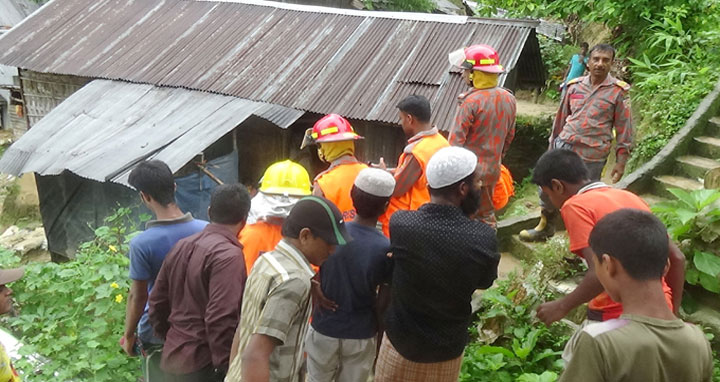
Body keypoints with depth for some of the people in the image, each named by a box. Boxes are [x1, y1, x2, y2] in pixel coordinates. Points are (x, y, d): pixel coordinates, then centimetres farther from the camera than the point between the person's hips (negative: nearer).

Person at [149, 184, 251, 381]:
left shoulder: (181, 246, 7)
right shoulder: (229, 255, -18)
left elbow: (157, 302, 13)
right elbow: (221, 319, -25)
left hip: (173, 359, 8)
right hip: (204, 365, -8)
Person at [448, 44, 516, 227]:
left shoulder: (472, 102, -20)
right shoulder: (509, 99, 1)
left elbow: (456, 140, -18)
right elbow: (509, 135, 11)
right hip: (492, 169, 7)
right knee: (486, 212, 20)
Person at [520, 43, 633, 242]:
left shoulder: (618, 91, -2)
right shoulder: (574, 86, 8)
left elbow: (624, 127, 0)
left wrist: (621, 161, -3)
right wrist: (552, 146, 19)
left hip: (591, 155, -4)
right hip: (564, 146, 4)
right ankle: (545, 226, 29)